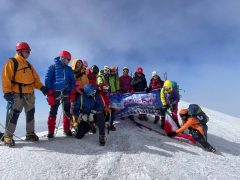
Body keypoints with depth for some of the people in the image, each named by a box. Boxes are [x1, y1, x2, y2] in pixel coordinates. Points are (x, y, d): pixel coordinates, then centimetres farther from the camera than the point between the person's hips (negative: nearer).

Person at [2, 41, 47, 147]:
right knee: (15, 113, -9)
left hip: (30, 93, 7)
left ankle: (30, 134, 18)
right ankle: (8, 136, 2)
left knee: (30, 113, 8)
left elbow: (35, 78, 17)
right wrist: (7, 92, -18)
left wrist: (41, 87, 3)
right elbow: (6, 78, -9)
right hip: (17, 93, -7)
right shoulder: (11, 62, -1)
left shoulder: (28, 65, 20)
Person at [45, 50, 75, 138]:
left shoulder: (69, 69, 16)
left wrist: (72, 93, 3)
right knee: (53, 112, -4)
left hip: (66, 93, 4)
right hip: (55, 92, -3)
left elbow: (72, 81, 13)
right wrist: (49, 94, -10)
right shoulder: (53, 67, 4)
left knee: (67, 112, 5)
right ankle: (51, 131, 5)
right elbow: (47, 80, -2)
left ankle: (66, 129, 17)